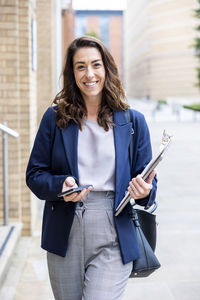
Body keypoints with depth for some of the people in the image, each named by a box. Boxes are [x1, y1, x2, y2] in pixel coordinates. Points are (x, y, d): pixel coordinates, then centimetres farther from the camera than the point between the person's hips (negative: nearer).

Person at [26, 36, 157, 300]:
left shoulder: (132, 121, 4)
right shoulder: (55, 118, 3)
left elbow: (147, 179, 7)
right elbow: (34, 174, 4)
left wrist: (145, 191, -17)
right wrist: (61, 185, -16)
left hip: (113, 240, -1)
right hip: (65, 235, 1)